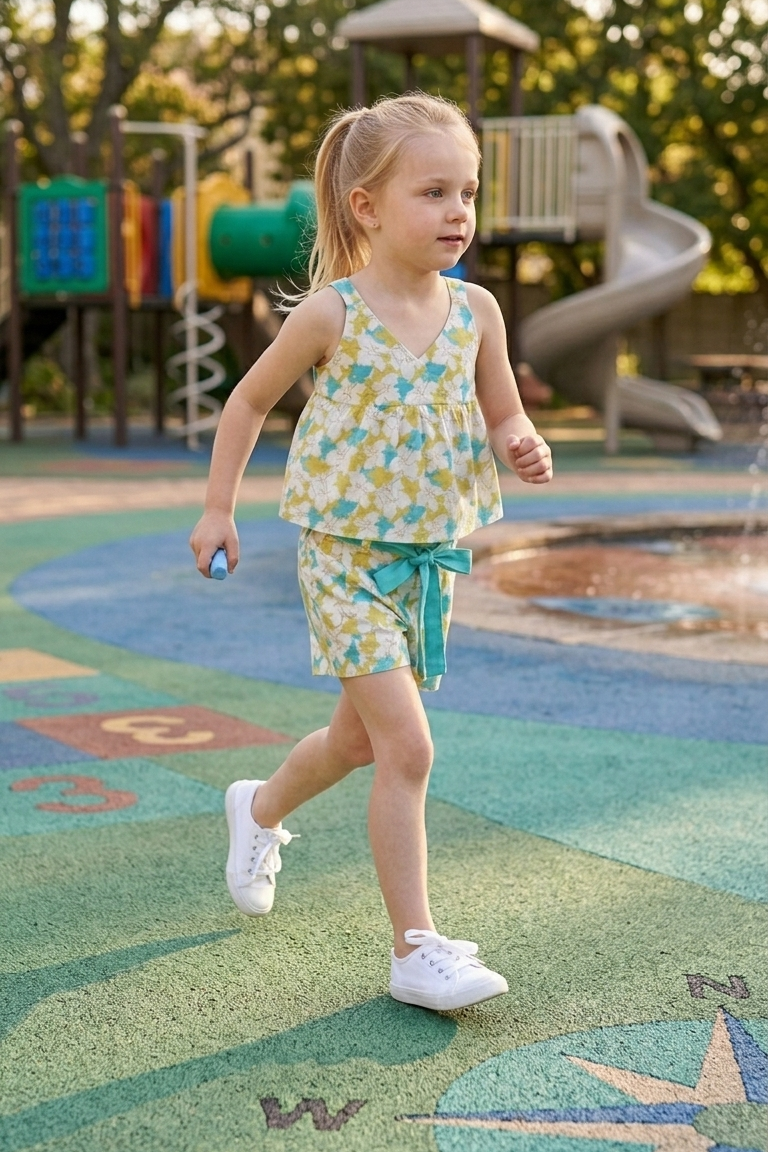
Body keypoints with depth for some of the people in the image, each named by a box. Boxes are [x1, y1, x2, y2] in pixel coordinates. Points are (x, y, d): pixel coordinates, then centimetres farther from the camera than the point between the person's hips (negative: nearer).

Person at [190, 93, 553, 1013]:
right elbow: (250, 400, 1)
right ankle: (416, 951, -4)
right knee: (407, 746, -13)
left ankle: (260, 809, 50)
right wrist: (218, 509, 3)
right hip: (346, 553, -5)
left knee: (360, 737, 20)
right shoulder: (330, 313, -13)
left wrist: (523, 450, -14)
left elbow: (501, 419, 9)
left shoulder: (476, 310, -1)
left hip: (433, 555, 5)